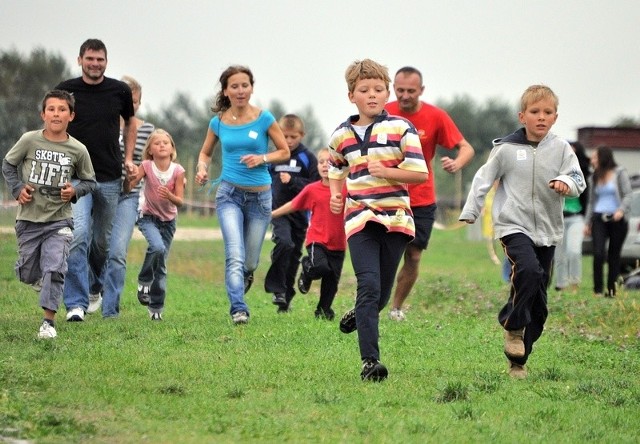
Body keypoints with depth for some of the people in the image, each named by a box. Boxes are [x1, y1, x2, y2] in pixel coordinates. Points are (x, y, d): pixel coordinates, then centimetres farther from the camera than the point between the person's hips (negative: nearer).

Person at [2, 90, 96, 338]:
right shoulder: (29, 140, -7)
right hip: (29, 219, 1)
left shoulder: (78, 150, -5)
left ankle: (48, 321, -7)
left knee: (54, 269, -15)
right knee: (27, 275, 12)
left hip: (59, 221, -1)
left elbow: (89, 181, 9)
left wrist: (75, 191, -11)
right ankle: (39, 276, 48)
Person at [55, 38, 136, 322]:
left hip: (110, 178, 3)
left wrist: (128, 158, 11)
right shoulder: (66, 90, -1)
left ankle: (94, 287, 38)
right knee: (77, 235, -18)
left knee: (103, 240, 12)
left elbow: (129, 122, 21)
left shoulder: (120, 91, 4)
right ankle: (76, 304, -18)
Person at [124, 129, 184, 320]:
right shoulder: (146, 167, -14)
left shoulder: (177, 171, -12)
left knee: (161, 265, 3)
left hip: (168, 221, 2)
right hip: (148, 218, -2)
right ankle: (144, 280, -5)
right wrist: (128, 178, -39)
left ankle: (156, 307, 16)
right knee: (157, 247, -31)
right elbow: (127, 190, -18)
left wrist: (169, 196, -34)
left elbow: (180, 202, -14)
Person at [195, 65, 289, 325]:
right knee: (235, 256, -19)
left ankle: (244, 277, 45)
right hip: (229, 194, 0)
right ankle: (238, 309, -22)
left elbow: (284, 152, 3)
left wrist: (262, 158, -15)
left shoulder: (264, 119, -4)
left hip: (260, 196, 0)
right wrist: (202, 168, -5)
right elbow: (206, 152, 17)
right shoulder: (218, 122, 1)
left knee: (250, 262, 10)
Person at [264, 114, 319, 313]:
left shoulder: (308, 158, 1)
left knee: (294, 254, 9)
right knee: (284, 242, -26)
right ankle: (276, 286, -18)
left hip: (300, 212, 1)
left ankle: (286, 297, 21)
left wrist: (293, 182, -18)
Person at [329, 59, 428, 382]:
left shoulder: (401, 128, 0)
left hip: (394, 218, 0)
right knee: (369, 285, -15)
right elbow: (336, 171, 28)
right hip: (359, 219, 0)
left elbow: (420, 173, -5)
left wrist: (385, 171, -17)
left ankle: (359, 315, 43)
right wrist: (335, 196, 8)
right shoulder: (341, 135, 10)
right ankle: (369, 361, -17)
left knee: (382, 291, 7)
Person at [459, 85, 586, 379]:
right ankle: (513, 326, -13)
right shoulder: (506, 148, -3)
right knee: (528, 269, -32)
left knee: (538, 303, 5)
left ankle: (518, 360, 16)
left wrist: (566, 183, -26)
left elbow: (578, 180, -4)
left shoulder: (561, 149, 1)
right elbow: (484, 179, 5)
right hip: (513, 225, -3)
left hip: (547, 231, 3)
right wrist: (469, 213, 4)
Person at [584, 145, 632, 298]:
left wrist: (621, 210, -22)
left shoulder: (620, 173, 1)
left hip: (617, 220, -3)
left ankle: (612, 290, 9)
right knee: (598, 253, -13)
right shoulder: (595, 177, 16)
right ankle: (597, 290, -8)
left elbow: (628, 195, -5)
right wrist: (587, 222, 15)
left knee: (614, 255, 2)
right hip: (599, 219, 3)